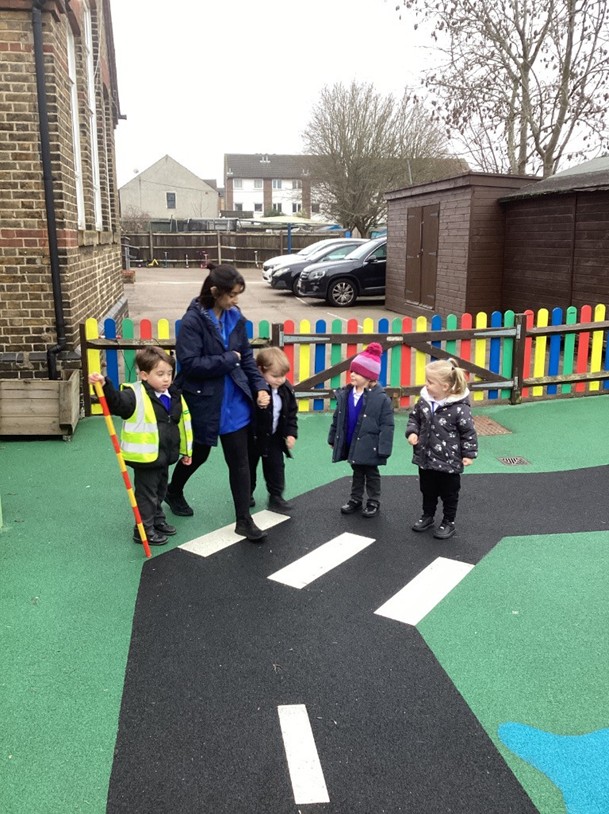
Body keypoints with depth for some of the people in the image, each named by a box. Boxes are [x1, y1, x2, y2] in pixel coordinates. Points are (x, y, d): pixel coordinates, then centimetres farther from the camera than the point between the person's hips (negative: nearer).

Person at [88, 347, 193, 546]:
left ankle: (158, 521, 41)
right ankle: (144, 530, 18)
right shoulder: (135, 395, -17)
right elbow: (115, 403, -33)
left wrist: (186, 451, 15)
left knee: (160, 491, 23)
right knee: (146, 493, 4)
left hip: (165, 456, 7)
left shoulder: (175, 396, 3)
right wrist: (104, 386, -52)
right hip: (145, 457, -7)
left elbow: (183, 424, 11)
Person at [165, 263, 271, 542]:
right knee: (198, 454, 17)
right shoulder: (192, 320, -19)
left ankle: (244, 520, 15)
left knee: (239, 461, 5)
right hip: (203, 402, -4)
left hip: (235, 401, 5)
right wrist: (228, 359, -18)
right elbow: (190, 363, -25)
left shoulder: (235, 318, 0)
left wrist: (260, 387, -4)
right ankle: (173, 491, 48)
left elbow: (247, 356, 8)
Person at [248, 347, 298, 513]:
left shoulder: (286, 389, -7)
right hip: (252, 437, -4)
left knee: (276, 467, 7)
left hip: (274, 438, 4)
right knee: (249, 467, 14)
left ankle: (276, 497, 18)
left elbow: (292, 413, 3)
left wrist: (291, 433, -3)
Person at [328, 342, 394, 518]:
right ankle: (355, 499, 34)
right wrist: (333, 439, 12)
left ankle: (374, 502, 27)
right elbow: (337, 419, 8)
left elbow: (386, 426, -16)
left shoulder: (381, 398, -19)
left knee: (371, 474, 12)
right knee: (357, 472, 20)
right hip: (351, 444, 5)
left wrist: (383, 449, -18)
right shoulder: (344, 394, -2)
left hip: (368, 447, -5)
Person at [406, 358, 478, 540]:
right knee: (427, 491, 22)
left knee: (449, 494, 13)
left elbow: (468, 431, -13)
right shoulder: (424, 401, -6)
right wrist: (412, 432, -7)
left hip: (449, 462, -5)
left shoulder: (459, 408, -22)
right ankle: (427, 516, 41)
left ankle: (448, 522, 29)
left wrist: (468, 454, -11)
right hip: (426, 458, 5)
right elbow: (414, 418, 10)